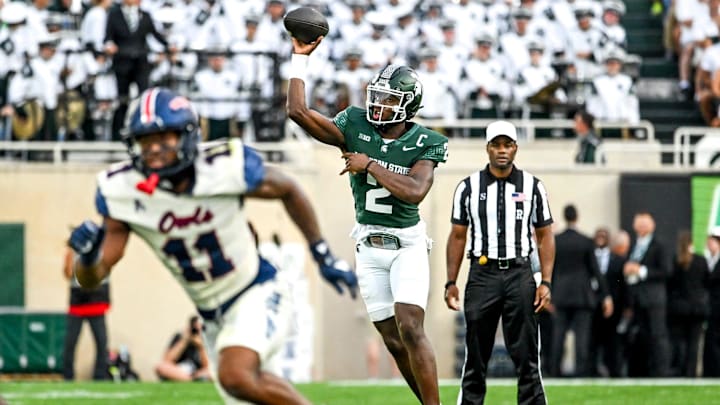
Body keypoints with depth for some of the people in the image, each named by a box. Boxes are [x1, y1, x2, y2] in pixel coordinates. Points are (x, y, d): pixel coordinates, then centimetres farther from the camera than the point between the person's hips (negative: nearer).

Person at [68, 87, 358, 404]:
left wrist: (323, 255, 4)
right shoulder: (123, 191, -15)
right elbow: (91, 279, -13)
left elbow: (288, 191, 0)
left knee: (236, 377, -30)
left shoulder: (226, 166, -21)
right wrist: (88, 255, -37)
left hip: (256, 296, -5)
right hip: (213, 316, 5)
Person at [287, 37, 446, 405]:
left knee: (410, 329, -17)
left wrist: (370, 164, -20)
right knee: (393, 340, 5)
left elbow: (414, 192, -25)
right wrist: (300, 58, -13)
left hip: (408, 243, -3)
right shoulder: (355, 128, -4)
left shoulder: (424, 143, -9)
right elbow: (298, 112, -13)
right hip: (369, 246, 3)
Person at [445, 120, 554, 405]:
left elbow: (545, 236, 7)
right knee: (476, 356, 4)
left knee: (526, 355, -1)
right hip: (482, 274, 0)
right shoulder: (469, 187, 4)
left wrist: (546, 282, -2)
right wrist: (451, 283, 4)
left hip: (519, 274, 0)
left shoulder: (532, 187, 4)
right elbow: (457, 237, 9)